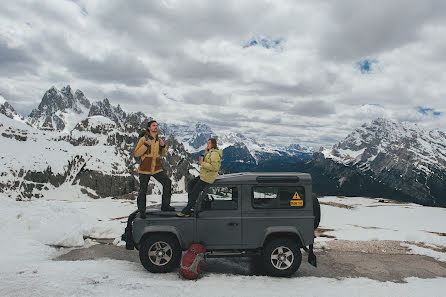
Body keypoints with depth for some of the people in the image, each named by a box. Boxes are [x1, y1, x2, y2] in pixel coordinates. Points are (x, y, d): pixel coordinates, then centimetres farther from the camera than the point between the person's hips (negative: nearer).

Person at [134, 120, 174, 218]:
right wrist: (145, 145, -22)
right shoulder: (143, 139, -8)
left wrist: (163, 146, -2)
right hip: (145, 169, -4)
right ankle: (142, 211, 19)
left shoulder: (159, 140, 8)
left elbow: (162, 154, 18)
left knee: (167, 182, -9)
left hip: (157, 169, 4)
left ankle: (165, 205, 3)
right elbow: (136, 153, -11)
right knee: (143, 191, 3)